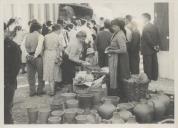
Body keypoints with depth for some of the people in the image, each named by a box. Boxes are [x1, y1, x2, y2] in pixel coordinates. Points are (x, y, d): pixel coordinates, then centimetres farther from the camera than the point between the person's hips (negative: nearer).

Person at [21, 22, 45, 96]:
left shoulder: (27, 36, 9)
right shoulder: (40, 36, -5)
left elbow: (23, 46, -2)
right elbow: (39, 47, -18)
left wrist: (27, 54, -6)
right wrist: (35, 55, -13)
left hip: (29, 57, 5)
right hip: (37, 57, -5)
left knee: (30, 75, 13)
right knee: (40, 75, 10)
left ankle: (32, 91, 18)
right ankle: (40, 91, 15)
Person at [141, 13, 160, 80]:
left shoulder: (145, 28, -16)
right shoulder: (154, 27, 8)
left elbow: (148, 39, -20)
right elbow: (158, 37, 10)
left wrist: (154, 46, -11)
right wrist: (157, 45, 8)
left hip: (147, 49, -8)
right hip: (154, 50, 8)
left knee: (147, 65, 0)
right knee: (154, 63, 12)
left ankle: (148, 78, 7)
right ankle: (155, 77, 21)